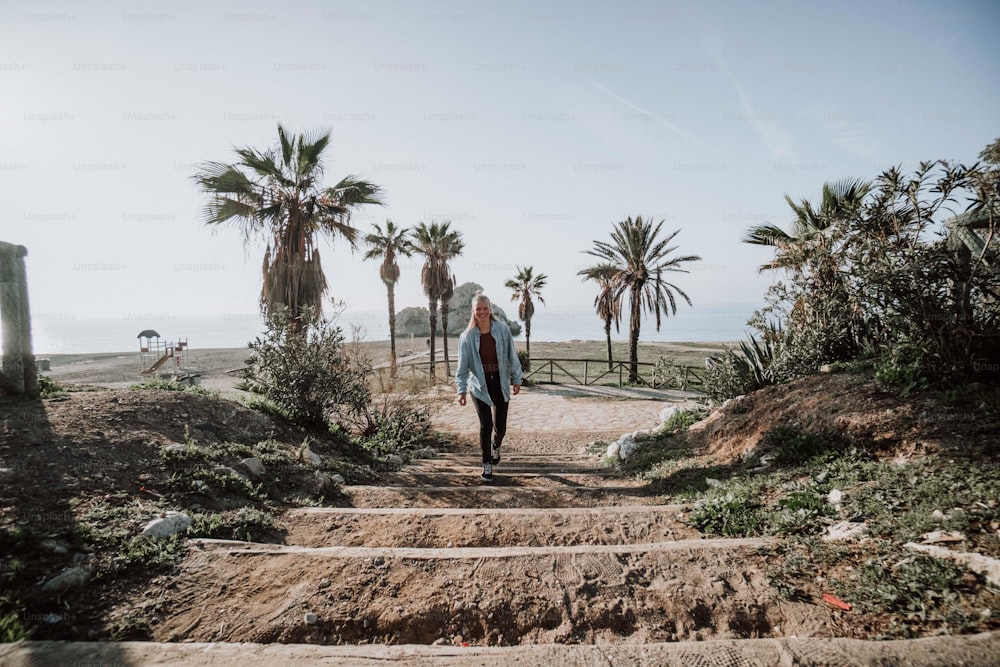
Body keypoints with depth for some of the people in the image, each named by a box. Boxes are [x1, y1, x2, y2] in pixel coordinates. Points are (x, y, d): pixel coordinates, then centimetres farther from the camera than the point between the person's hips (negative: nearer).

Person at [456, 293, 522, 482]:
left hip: (500, 383, 1)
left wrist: (516, 379, 3)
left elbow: (512, 356, 1)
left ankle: (496, 447, 42)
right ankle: (487, 464, 17)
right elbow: (463, 366, -6)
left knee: (500, 426, 6)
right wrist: (461, 390, -13)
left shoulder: (503, 330, -7)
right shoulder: (467, 336, -8)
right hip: (479, 385, -1)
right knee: (486, 425, -3)